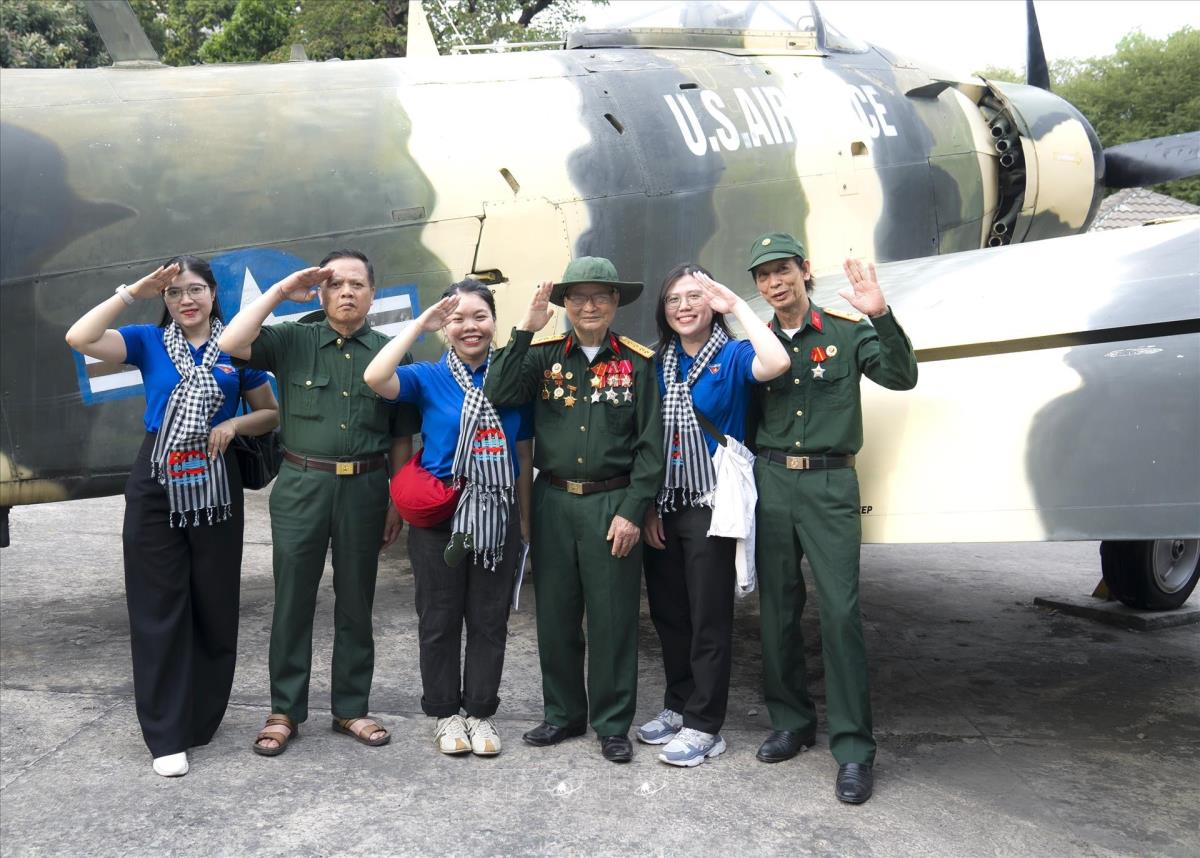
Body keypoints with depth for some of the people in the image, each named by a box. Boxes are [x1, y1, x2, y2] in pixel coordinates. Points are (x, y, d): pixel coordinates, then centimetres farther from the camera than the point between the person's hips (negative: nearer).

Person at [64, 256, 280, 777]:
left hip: (214, 490, 1)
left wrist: (235, 424, -10)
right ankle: (167, 735, 10)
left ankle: (201, 720, 25)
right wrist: (133, 291, -9)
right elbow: (79, 338, -12)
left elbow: (271, 413, 9)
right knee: (159, 609, 2)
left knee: (215, 608, 7)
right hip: (155, 489, 0)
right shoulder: (149, 341, 4)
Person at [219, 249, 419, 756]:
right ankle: (285, 711, 20)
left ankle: (351, 709, 24)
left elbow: (401, 438, 6)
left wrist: (397, 503, 3)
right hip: (301, 486, 0)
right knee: (293, 600, 6)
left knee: (356, 604, 11)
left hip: (364, 489, 1)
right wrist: (281, 291, -9)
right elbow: (231, 344, -13)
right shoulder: (293, 341, 3)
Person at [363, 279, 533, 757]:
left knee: (489, 621, 10)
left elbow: (524, 457, 8)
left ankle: (480, 712, 24)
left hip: (497, 518, 2)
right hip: (439, 517, -1)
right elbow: (374, 378, -24)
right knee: (440, 620, 9)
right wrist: (420, 324, -18)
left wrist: (525, 519, 8)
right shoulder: (428, 379, -3)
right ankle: (445, 713, 24)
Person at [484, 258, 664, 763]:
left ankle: (613, 724, 19)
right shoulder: (545, 357, 5)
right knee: (554, 614, 11)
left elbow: (650, 445, -4)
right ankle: (563, 714, 28)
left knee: (613, 618, 4)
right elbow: (497, 395, -10)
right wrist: (524, 330, -12)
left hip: (612, 504, -2)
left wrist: (632, 511, -10)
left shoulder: (637, 363, -1)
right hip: (553, 501, 3)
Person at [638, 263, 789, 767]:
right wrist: (648, 507, 4)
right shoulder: (657, 364, 8)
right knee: (669, 614, 14)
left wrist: (736, 305, -19)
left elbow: (777, 363, -29)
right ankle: (678, 706, 30)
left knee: (709, 620, 1)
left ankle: (704, 726, 12)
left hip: (712, 508, -5)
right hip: (663, 509, 5)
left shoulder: (732, 357, -5)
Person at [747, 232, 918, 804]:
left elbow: (902, 377, -10)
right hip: (770, 481, 3)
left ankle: (853, 750, 0)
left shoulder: (847, 331, 2)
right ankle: (790, 722, 25)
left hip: (830, 483, -3)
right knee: (777, 610, 9)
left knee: (840, 611, -8)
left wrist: (882, 317, -24)